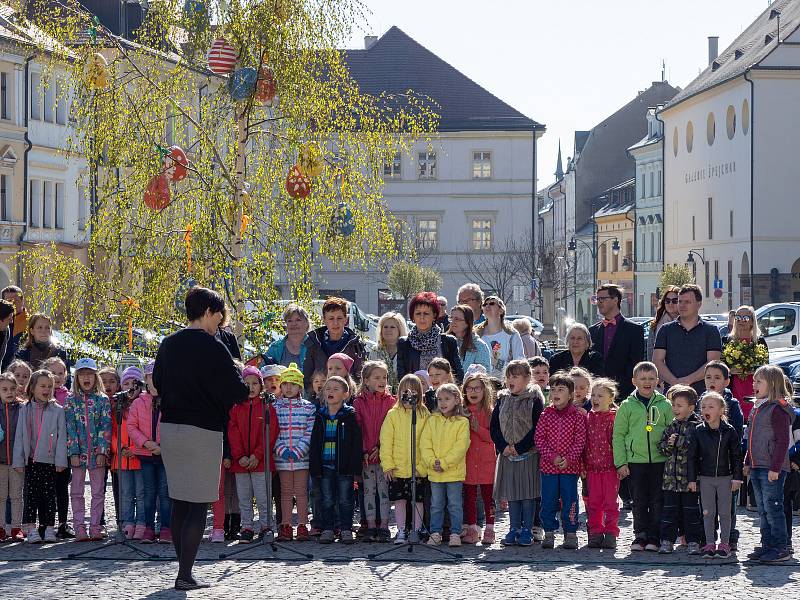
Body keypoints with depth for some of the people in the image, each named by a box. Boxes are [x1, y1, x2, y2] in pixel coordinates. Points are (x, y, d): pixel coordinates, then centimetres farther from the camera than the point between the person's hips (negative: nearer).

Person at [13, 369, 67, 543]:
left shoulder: (57, 410, 0)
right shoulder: (25, 410, 6)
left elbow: (62, 437, -3)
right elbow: (19, 437, 5)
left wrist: (60, 461, -9)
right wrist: (19, 461, 0)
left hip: (49, 461, -1)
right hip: (30, 460, 1)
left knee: (49, 495, 4)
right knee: (30, 495, -1)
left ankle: (49, 528, 10)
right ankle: (31, 529, 0)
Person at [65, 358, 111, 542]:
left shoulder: (103, 400, 4)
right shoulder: (71, 400, 4)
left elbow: (106, 427, -2)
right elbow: (70, 428, -1)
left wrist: (102, 451, -11)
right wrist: (73, 452, -9)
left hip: (97, 452, 0)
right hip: (78, 452, 0)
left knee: (98, 491, 2)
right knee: (77, 491, 2)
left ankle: (95, 526, 7)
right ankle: (79, 527, 6)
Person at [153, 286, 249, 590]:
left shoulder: (168, 344, 8)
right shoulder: (213, 347, -12)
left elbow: (157, 384, 18)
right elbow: (237, 391, -12)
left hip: (169, 428, 7)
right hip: (202, 431, -7)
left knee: (179, 503, 12)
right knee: (199, 504, -2)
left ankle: (184, 569, 16)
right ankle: (185, 575, -5)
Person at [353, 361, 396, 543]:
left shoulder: (391, 401, 2)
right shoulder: (359, 402, 4)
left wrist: (380, 448, -11)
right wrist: (363, 451, -8)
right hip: (365, 456, 1)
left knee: (384, 490, -1)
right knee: (369, 491, 7)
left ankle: (384, 527, 4)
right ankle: (371, 527, 12)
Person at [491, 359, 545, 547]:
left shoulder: (534, 399, -5)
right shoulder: (502, 400, 9)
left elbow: (538, 429, -10)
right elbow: (494, 427, 8)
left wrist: (519, 448, -15)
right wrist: (503, 446, -8)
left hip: (529, 454, -4)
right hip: (507, 454, 4)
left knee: (528, 492, -2)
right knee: (511, 493, 6)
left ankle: (527, 530, 5)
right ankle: (514, 529, 13)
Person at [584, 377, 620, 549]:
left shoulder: (615, 418, -6)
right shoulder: (588, 418, 8)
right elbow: (583, 442, 10)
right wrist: (583, 465, 6)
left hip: (610, 466, -4)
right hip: (592, 467, 4)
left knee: (610, 502, 2)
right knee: (593, 502, 8)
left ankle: (610, 533, 7)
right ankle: (595, 532, 14)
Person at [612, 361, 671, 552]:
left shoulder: (665, 405, 5)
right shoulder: (627, 406, 3)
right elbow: (618, 435, 4)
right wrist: (621, 463, -2)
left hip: (660, 461, 0)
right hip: (635, 461, 0)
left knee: (657, 501, 3)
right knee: (639, 502, 5)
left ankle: (654, 538, 10)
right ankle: (640, 536, 14)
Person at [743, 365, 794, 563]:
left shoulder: (778, 409, -13)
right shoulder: (757, 409, 16)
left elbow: (783, 441, -17)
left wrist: (775, 467, -20)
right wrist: (747, 463, 20)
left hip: (772, 469, -9)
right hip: (757, 468, 9)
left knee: (773, 508, -6)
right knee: (763, 510, 13)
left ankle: (780, 549, -1)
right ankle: (767, 545, 20)